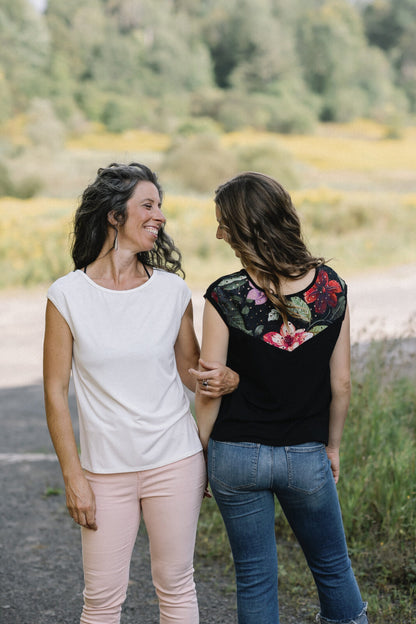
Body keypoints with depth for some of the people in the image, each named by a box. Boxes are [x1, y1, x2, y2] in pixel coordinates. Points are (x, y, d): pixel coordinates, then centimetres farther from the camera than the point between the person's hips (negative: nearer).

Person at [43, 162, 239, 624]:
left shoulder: (172, 290, 2)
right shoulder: (67, 295, -5)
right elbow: (55, 391, -3)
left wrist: (223, 378, -12)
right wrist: (73, 477, -6)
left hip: (174, 463, 2)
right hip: (105, 469, -1)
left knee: (175, 585, 10)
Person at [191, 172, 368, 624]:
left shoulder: (225, 297, -17)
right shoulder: (330, 288, -8)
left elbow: (209, 391, -10)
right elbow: (340, 383, -2)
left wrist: (201, 454, 5)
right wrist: (332, 446, 13)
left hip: (237, 455, -2)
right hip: (307, 456, 2)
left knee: (255, 578, 14)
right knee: (332, 568, 22)